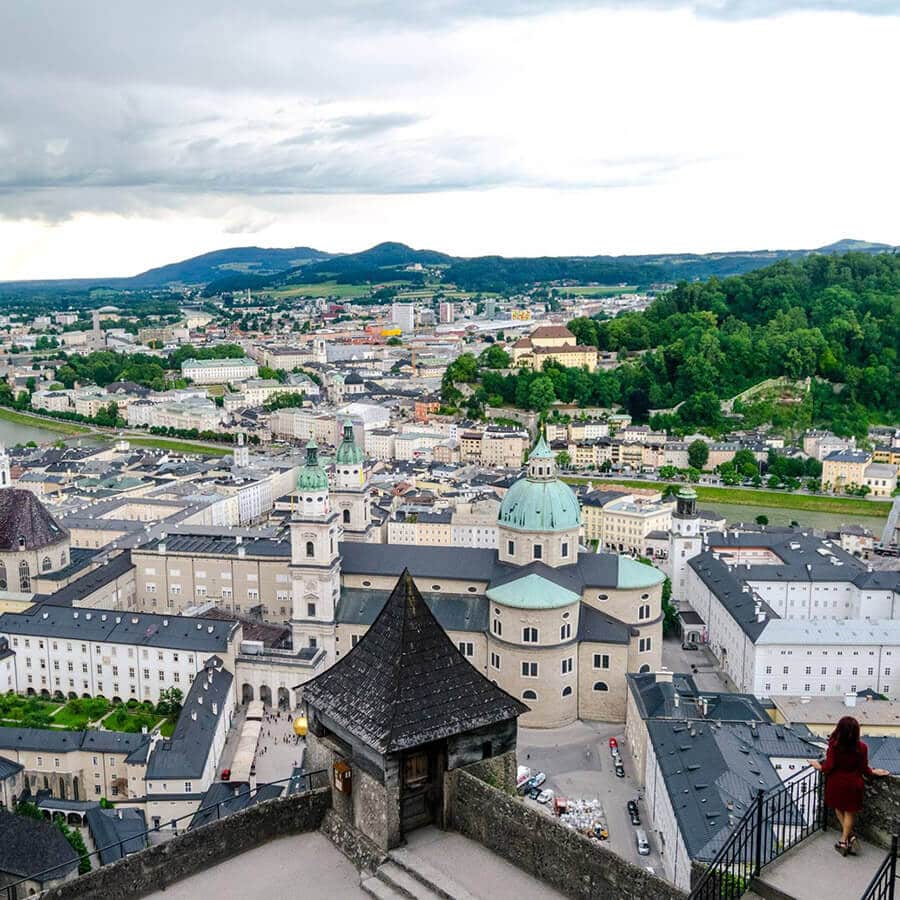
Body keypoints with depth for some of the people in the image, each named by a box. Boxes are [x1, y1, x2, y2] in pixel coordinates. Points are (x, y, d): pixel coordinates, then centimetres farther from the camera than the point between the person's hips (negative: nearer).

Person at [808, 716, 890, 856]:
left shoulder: (834, 745, -22)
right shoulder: (861, 747, -18)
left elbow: (829, 767, -17)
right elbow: (864, 769, -8)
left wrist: (819, 766, 4)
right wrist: (875, 772, 12)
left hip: (836, 782, -1)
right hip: (853, 783, 1)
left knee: (838, 808, 22)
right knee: (850, 811, 17)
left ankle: (849, 835, 19)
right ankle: (844, 841, 22)